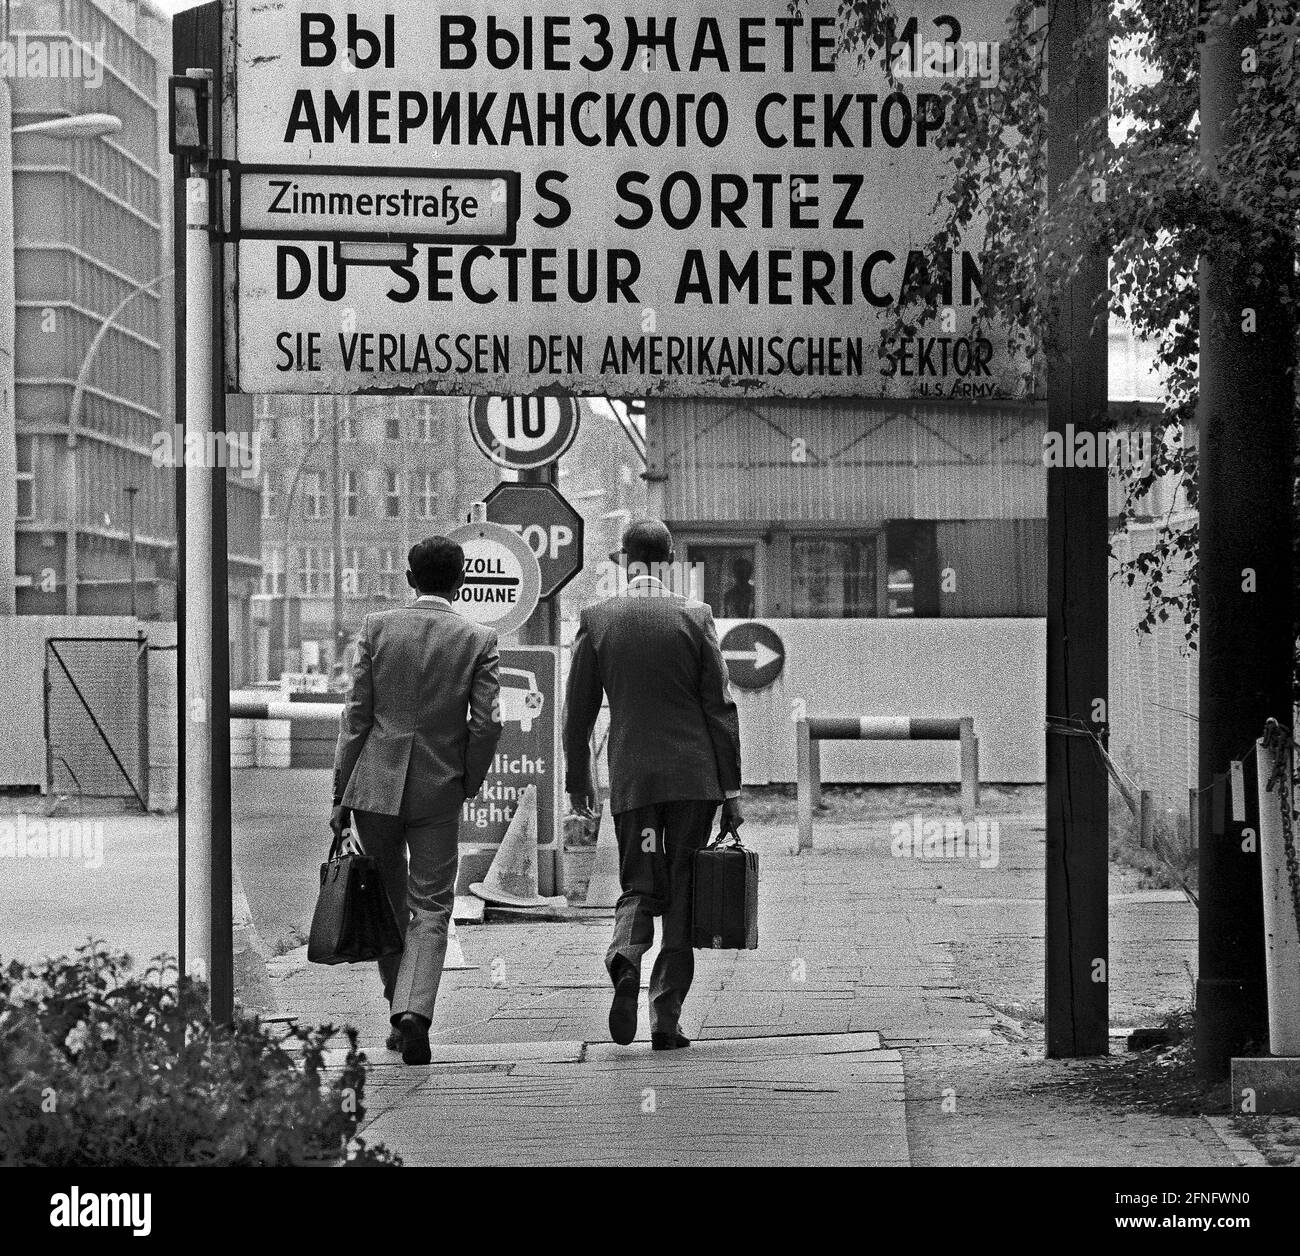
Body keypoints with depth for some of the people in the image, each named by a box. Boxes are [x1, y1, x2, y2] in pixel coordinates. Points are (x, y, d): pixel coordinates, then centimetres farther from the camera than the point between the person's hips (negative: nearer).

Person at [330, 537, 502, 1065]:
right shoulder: (478, 640, -3)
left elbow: (356, 714, -1)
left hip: (375, 783, 1)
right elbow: (487, 723, -7)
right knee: (431, 910, 4)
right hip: (439, 789, -1)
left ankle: (401, 1016, 20)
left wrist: (341, 793, 3)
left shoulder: (377, 627, -1)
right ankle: (413, 1011, -15)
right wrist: (469, 783, 8)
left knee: (388, 904, 15)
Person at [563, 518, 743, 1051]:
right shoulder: (694, 616, -3)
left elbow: (578, 711, 5)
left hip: (630, 777, 1)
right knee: (682, 896, 6)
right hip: (694, 775, -1)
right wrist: (731, 789, 2)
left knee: (640, 886, 11)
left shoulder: (596, 619, 1)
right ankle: (666, 1020, 3)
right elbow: (720, 708, -2)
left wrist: (577, 779, 16)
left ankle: (625, 955, -20)